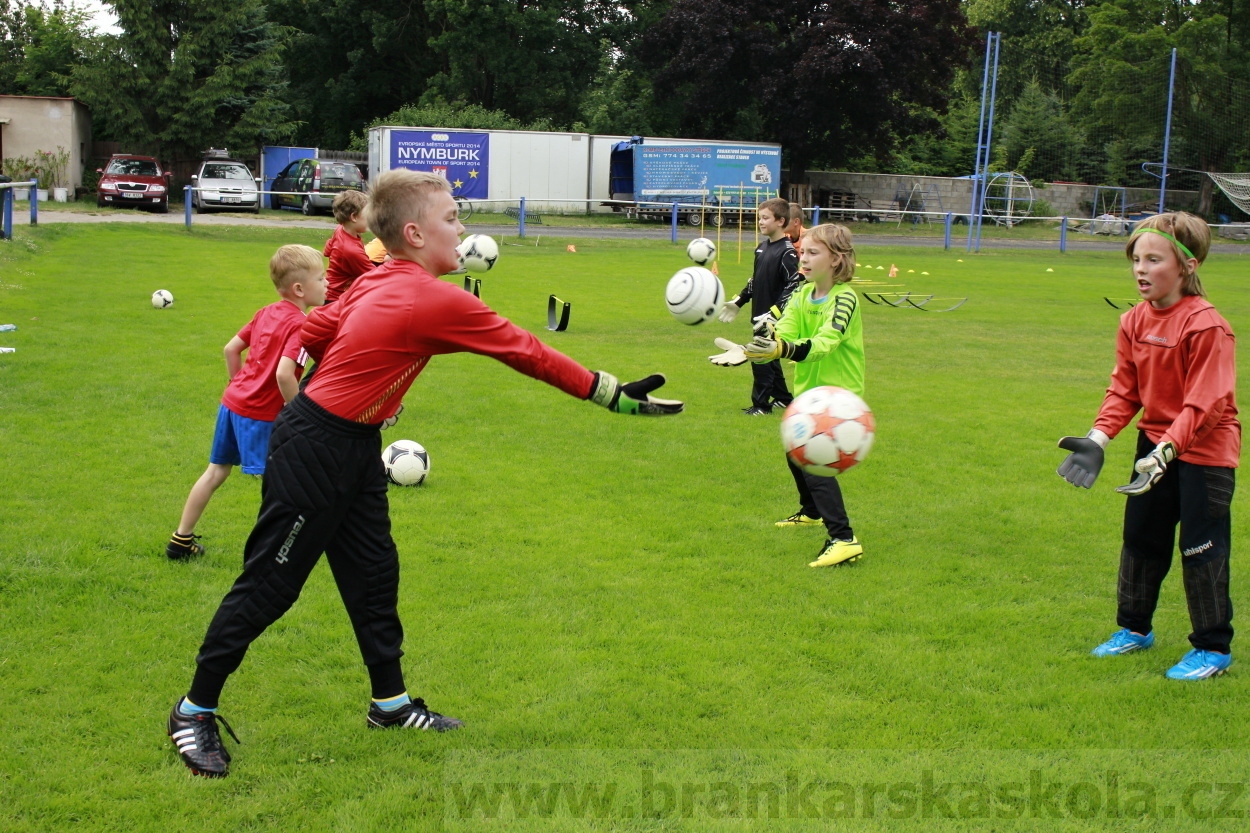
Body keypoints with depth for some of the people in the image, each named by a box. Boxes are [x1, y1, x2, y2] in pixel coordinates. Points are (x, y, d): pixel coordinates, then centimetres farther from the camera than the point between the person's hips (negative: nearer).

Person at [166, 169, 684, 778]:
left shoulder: (377, 283, 2)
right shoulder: (438, 301, -23)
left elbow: (314, 330, 10)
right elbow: (528, 354, -18)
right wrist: (613, 394, -12)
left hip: (353, 447, 9)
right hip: (314, 451, -9)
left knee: (374, 573, 15)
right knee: (269, 584, 1)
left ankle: (390, 703, 28)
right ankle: (195, 711, 14)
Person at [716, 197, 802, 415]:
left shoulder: (787, 252, -16)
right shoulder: (762, 247, 10)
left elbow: (793, 287, -20)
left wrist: (773, 314, -25)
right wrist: (738, 301, 19)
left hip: (774, 318, -8)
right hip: (760, 315, 8)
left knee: (762, 357, -5)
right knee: (768, 357, 16)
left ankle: (761, 404, 5)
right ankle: (783, 398, 29)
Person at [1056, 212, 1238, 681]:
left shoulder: (1206, 326, -22)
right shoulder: (1135, 322, 0)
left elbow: (1203, 405, -25)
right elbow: (1124, 390, 2)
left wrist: (1165, 452, -35)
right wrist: (1097, 439, -11)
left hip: (1204, 452, -7)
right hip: (1155, 443, 8)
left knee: (1201, 549, -2)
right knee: (1140, 539, 17)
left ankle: (1214, 649, 12)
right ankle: (1135, 629, 34)